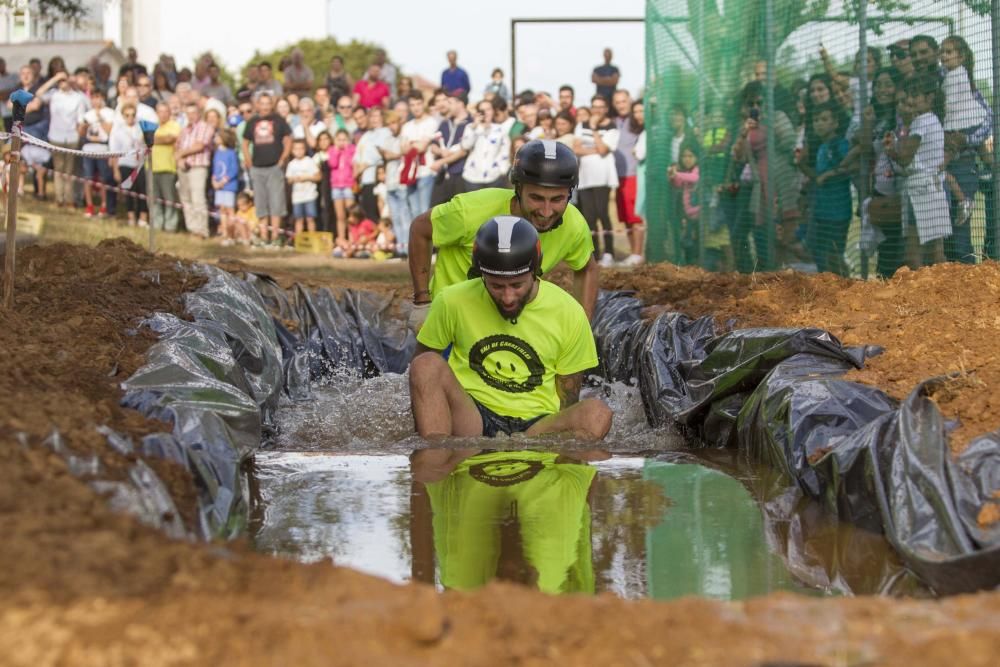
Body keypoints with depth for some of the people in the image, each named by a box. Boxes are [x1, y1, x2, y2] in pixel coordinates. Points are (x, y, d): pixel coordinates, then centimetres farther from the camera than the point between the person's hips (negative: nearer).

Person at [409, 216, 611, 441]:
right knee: (427, 364, -27)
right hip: (470, 418, 0)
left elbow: (568, 398, 7)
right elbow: (420, 363, 10)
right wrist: (425, 427, -5)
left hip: (536, 426, 0)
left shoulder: (569, 314, 0)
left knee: (598, 413, -30)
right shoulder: (453, 302, -1)